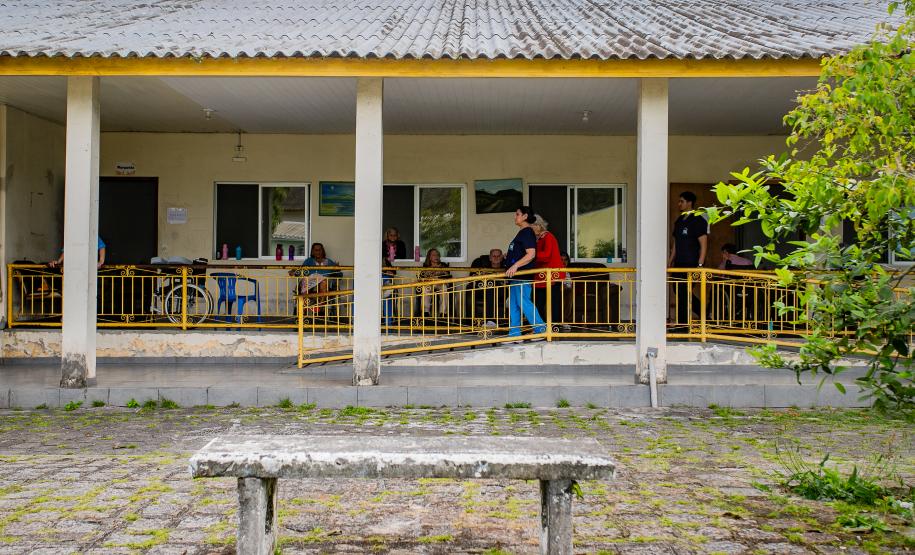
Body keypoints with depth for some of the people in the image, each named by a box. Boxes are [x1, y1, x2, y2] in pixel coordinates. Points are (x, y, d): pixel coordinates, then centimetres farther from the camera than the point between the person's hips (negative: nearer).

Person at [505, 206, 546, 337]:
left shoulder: (527, 232, -11)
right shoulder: (521, 233, 20)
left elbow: (531, 254, -22)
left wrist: (515, 265, -27)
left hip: (523, 276, -11)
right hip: (516, 276, 11)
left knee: (523, 302, -10)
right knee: (513, 304, 9)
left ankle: (540, 329, -3)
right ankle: (514, 334, 12)